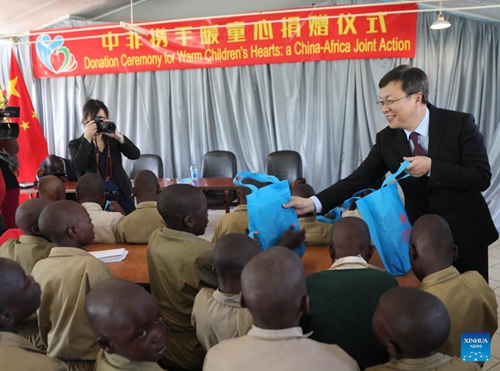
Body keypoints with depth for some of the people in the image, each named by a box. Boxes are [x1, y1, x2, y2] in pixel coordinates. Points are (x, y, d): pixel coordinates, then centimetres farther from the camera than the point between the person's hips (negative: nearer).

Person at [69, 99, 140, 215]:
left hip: (122, 195, 3)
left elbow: (135, 155, -6)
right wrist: (87, 138, -21)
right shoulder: (76, 144, 0)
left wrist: (118, 136, -20)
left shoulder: (113, 139, 7)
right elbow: (79, 167, -18)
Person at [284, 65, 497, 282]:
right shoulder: (386, 139, -6)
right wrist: (313, 203, -23)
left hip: (465, 232, -2)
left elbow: (482, 177, -16)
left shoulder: (460, 124, -14)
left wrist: (431, 167, -28)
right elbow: (359, 179, -11)